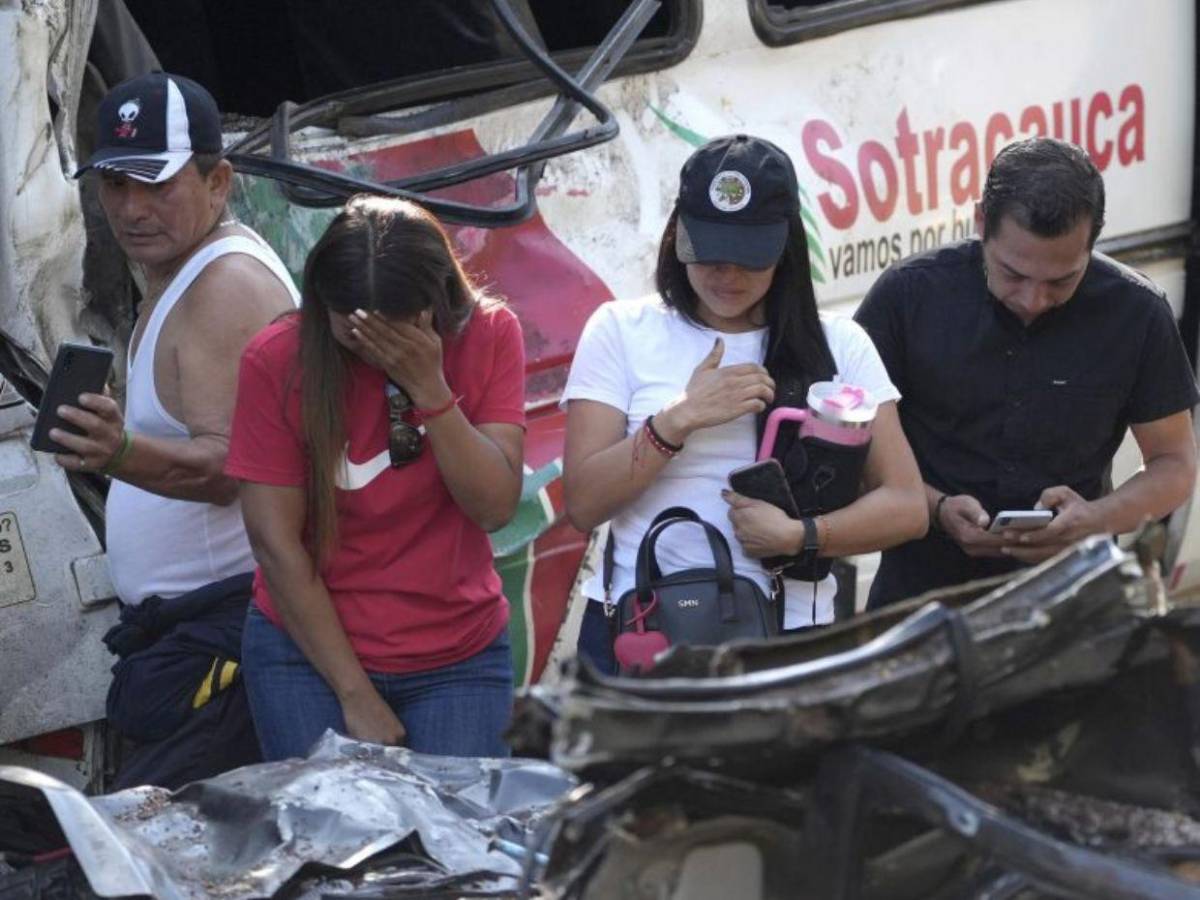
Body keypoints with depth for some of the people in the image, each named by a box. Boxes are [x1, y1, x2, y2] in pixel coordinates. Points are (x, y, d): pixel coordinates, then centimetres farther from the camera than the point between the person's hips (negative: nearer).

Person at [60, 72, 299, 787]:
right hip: (176, 616, 11)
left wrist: (122, 454, -43)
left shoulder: (229, 287, -16)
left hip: (222, 615, -11)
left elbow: (224, 466, -27)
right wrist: (117, 450, 10)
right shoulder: (187, 272, 17)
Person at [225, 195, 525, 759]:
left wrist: (430, 387, -24)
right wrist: (356, 696, -13)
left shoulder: (488, 336, -6)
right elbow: (275, 542, -11)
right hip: (311, 650, -1)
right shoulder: (277, 360, -11)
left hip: (458, 659, 1)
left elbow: (495, 508, -12)